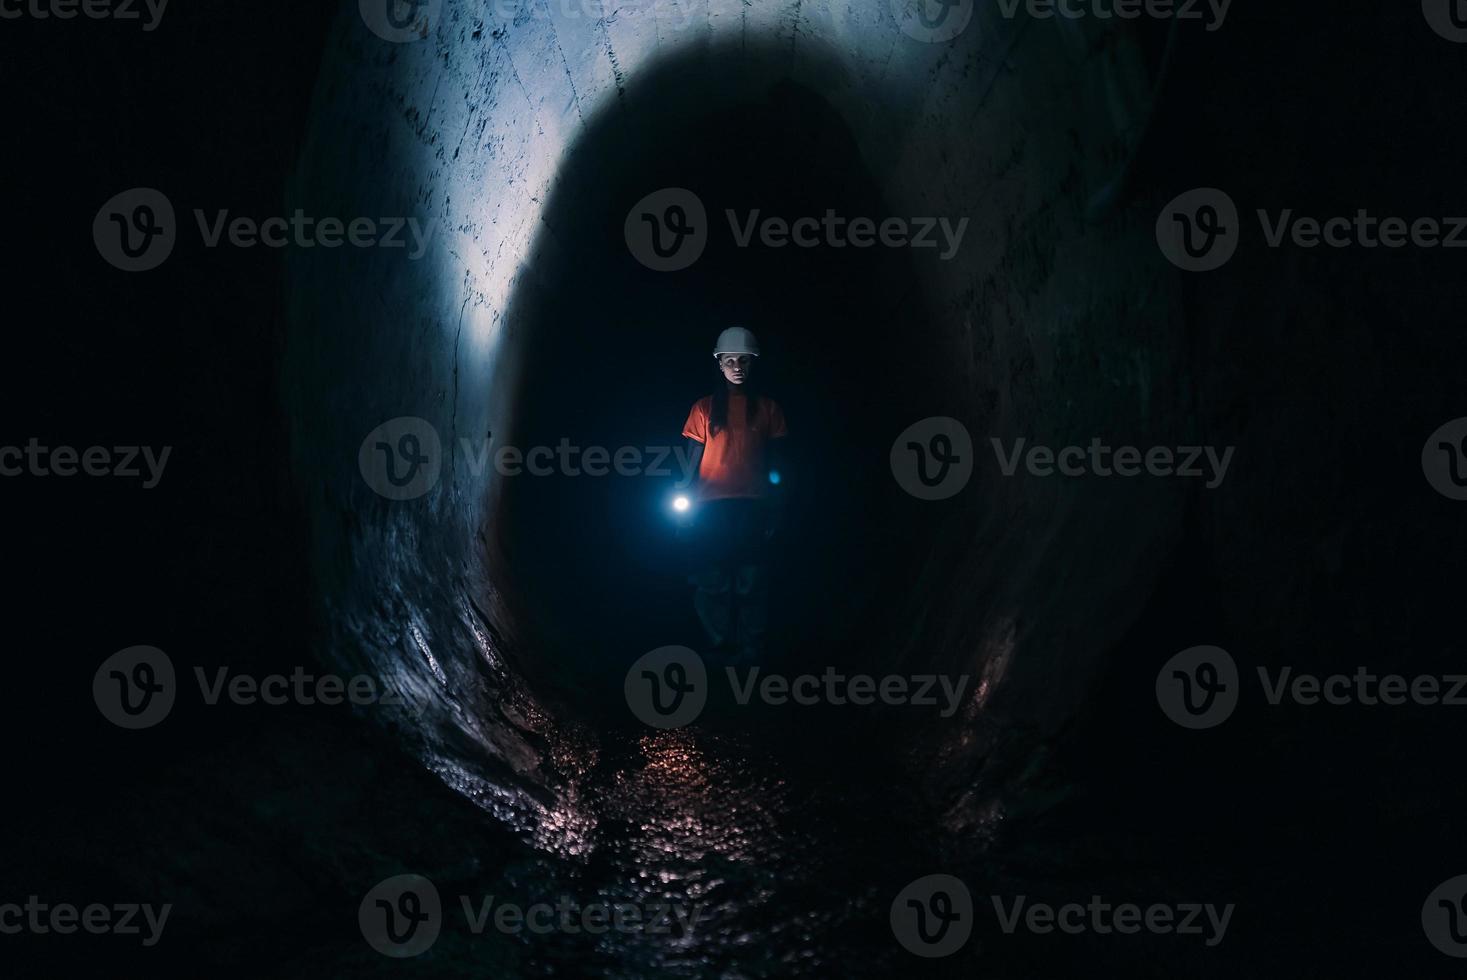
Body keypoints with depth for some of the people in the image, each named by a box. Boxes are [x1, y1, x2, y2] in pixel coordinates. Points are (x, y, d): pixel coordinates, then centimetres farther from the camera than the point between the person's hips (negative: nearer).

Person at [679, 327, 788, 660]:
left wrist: (775, 510, 4)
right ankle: (719, 647, 7)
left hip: (752, 506, 0)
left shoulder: (767, 407, 9)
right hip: (711, 506, 0)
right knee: (712, 582, -3)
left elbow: (773, 461, 9)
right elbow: (694, 457, 7)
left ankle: (749, 651, 3)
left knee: (750, 582, -2)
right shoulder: (704, 408, 8)